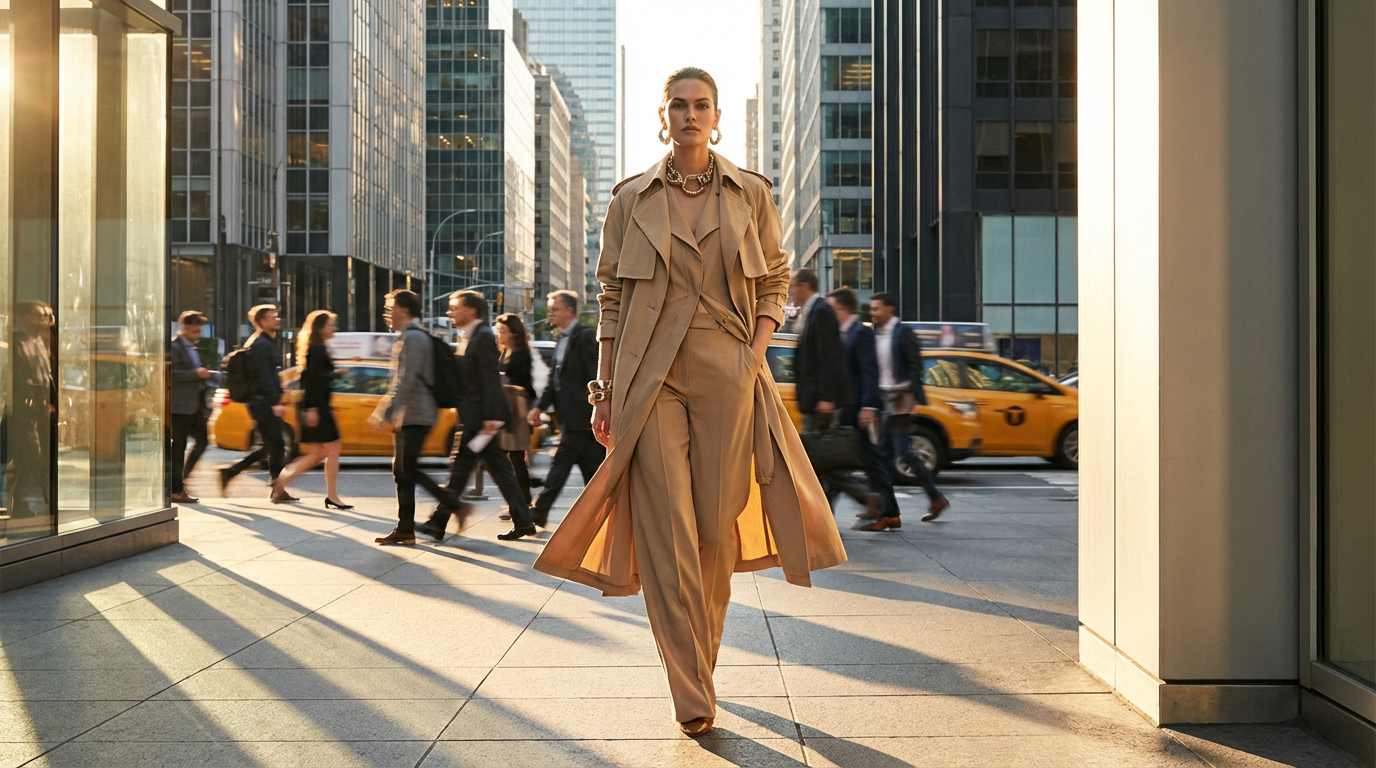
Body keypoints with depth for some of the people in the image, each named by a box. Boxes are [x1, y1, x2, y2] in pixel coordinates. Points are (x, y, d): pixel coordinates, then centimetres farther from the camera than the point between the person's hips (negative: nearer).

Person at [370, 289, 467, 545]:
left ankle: (455, 505, -9)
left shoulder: (413, 338, -14)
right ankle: (404, 529, 12)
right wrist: (384, 412, 25)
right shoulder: (407, 337, 19)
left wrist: (385, 413, -23)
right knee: (402, 472, 9)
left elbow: (405, 381, -22)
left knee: (407, 469, -12)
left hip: (415, 417, -10)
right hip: (406, 418, 10)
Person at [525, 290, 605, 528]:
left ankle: (539, 512, -1)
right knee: (592, 468, 10)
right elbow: (556, 379, 20)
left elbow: (595, 377, -15)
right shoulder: (561, 339, 18)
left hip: (580, 416, -9)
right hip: (569, 417, 9)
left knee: (561, 464, -5)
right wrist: (540, 406, 10)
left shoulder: (586, 336, -10)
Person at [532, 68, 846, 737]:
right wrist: (604, 389, 2)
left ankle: (699, 663, 26)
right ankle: (692, 696, -1)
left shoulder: (750, 194, 7)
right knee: (665, 529, -7)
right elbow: (612, 297, 7)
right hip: (649, 379, -1)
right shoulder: (631, 199, 6)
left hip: (726, 375, 1)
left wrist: (755, 355, -3)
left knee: (716, 525, 4)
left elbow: (775, 281, 12)